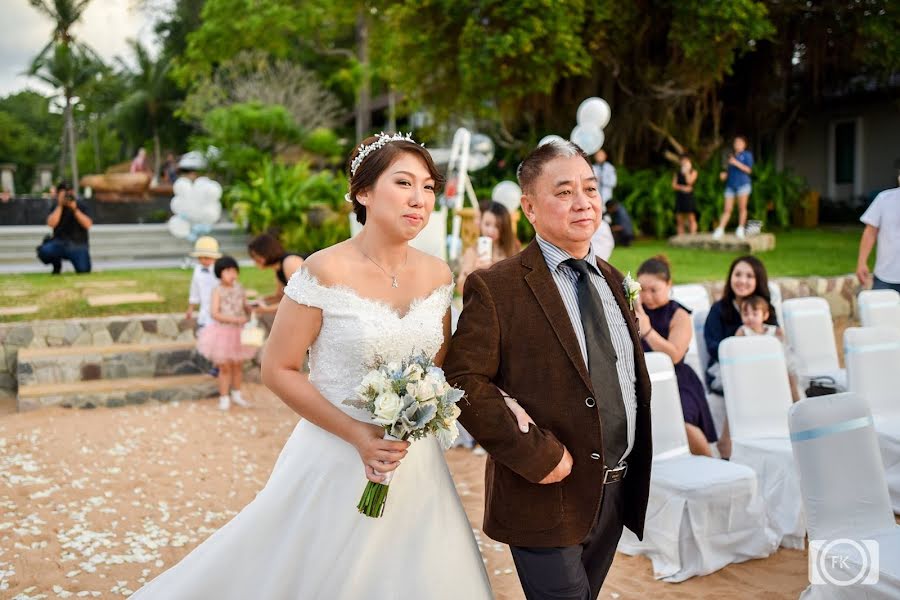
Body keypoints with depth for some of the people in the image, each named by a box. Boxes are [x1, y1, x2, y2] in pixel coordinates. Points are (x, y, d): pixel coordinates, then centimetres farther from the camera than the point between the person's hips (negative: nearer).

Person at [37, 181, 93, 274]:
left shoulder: (81, 206, 2)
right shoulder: (56, 207, 5)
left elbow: (88, 225, -12)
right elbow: (51, 224, -13)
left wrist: (75, 209, -18)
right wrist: (60, 205, -13)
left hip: (78, 245, -1)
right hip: (59, 243, 1)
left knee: (83, 270, -24)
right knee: (44, 251, -30)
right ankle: (57, 265, 5)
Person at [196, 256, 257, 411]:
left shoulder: (239, 288, -1)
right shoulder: (218, 290, -14)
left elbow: (246, 307, 10)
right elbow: (214, 314, -22)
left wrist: (251, 310, -14)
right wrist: (235, 319, -29)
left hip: (238, 332, 4)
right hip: (223, 332, -4)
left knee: (238, 365, 13)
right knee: (225, 367, 4)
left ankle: (236, 394, 30)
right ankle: (224, 398, 18)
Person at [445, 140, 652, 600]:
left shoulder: (612, 282, 10)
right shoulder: (495, 288, -12)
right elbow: (464, 381, -18)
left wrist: (637, 475, 10)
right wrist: (534, 455, -21)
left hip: (617, 493, 7)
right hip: (547, 497, -7)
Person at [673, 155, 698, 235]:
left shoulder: (693, 172, 7)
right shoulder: (677, 173, 15)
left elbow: (689, 182, -9)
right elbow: (674, 185, 5)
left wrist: (686, 171, -5)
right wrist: (682, 188, -10)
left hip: (689, 197, -3)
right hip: (679, 197, 3)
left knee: (691, 218, -8)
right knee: (679, 220, 1)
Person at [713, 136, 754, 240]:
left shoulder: (747, 155, 4)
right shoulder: (731, 156, 18)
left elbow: (748, 169, -5)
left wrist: (736, 163, -12)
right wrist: (724, 174, 2)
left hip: (743, 184, -3)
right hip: (730, 185, 3)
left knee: (742, 208, -4)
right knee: (727, 209, -1)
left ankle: (740, 229, 3)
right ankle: (720, 230, -5)